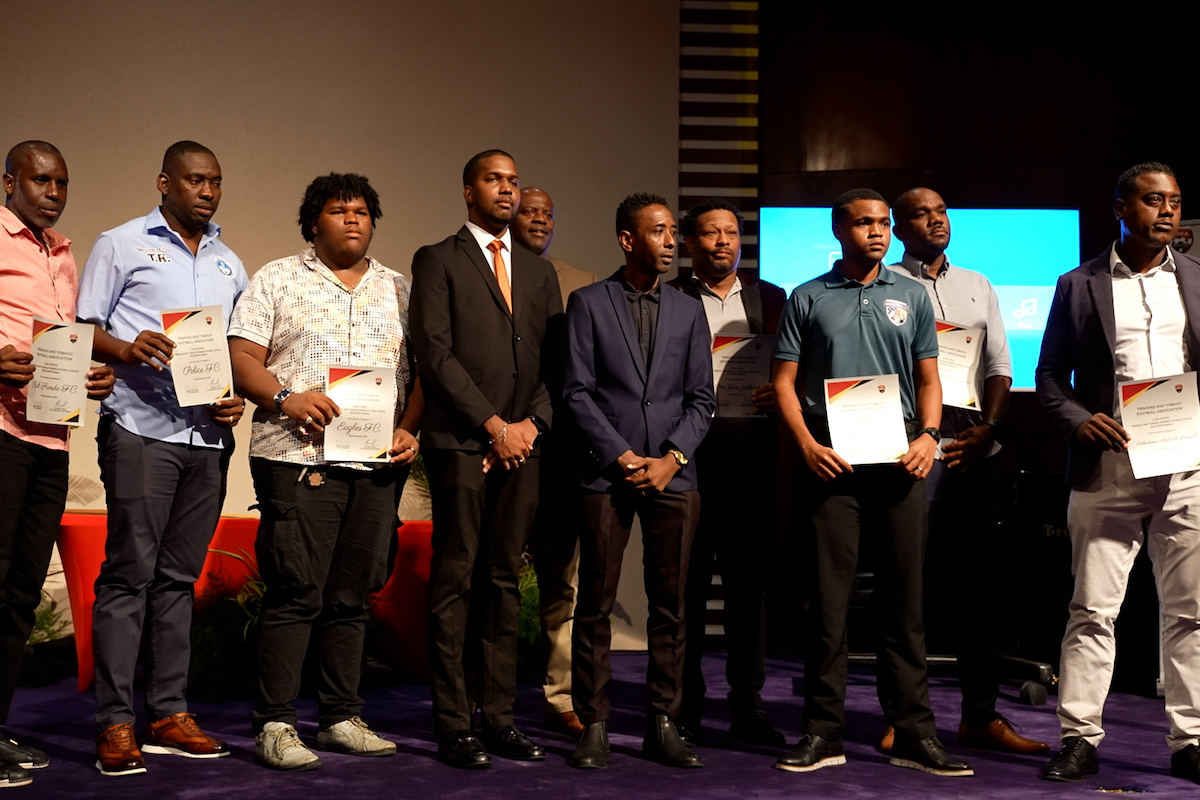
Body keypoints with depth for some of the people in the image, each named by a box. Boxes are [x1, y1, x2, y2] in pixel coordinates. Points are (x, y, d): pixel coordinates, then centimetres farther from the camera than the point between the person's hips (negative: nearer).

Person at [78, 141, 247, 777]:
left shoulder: (229, 264, 20)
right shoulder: (122, 245, 5)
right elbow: (84, 330, 1)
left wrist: (237, 398, 4)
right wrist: (126, 351, -19)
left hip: (208, 437, 5)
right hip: (141, 431, -5)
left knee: (179, 576, 7)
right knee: (129, 572, -8)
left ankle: (169, 712, 10)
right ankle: (115, 723, -6)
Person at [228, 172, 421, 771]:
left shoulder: (398, 290, 18)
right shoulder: (277, 280, 9)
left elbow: (422, 370, 14)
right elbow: (242, 357, 1)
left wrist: (409, 430, -2)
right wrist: (284, 397, -17)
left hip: (378, 462, 4)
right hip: (300, 456, -4)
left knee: (352, 595, 8)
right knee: (296, 592, -8)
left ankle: (342, 718, 16)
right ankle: (275, 726, -3)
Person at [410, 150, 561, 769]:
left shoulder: (539, 272, 19)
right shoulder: (437, 261, 4)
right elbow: (435, 353, -6)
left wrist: (531, 423, -3)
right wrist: (492, 425, -10)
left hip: (520, 446, 5)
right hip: (460, 443, -5)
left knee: (504, 583, 7)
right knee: (455, 583, -3)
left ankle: (499, 718, 11)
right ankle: (453, 726, 1)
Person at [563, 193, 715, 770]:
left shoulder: (688, 311, 13)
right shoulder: (588, 303, 4)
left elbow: (701, 398, 10)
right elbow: (578, 392, -2)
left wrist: (672, 458, -5)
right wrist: (621, 456, -9)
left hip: (673, 477, 3)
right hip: (607, 473, -2)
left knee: (670, 607, 3)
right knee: (595, 606, -1)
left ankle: (663, 726, 9)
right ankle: (593, 727, 6)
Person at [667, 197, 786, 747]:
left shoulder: (771, 299, 14)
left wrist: (782, 393, -5)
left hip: (752, 454, 2)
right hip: (688, 456, -2)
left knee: (750, 581, 4)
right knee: (686, 582, 1)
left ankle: (747, 707, 11)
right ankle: (685, 707, 10)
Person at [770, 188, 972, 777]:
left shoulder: (910, 298, 13)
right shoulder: (809, 299, 8)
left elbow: (928, 378, 14)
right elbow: (784, 381, 5)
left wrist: (928, 435, -4)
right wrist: (807, 445, -9)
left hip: (900, 461, 2)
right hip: (831, 462, -2)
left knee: (904, 596, 3)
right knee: (828, 597, 0)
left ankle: (914, 734, 7)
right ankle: (823, 733, 6)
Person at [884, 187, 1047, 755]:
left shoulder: (978, 287, 17)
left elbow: (999, 366, 13)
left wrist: (989, 426, -3)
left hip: (974, 452, 5)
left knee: (978, 581, 7)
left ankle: (981, 715, 15)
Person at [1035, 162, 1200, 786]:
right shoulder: (1079, 286, 7)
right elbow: (1049, 375, 7)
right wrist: (1079, 421, -11)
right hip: (1108, 466, -2)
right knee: (1092, 609, 0)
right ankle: (1079, 738, 5)